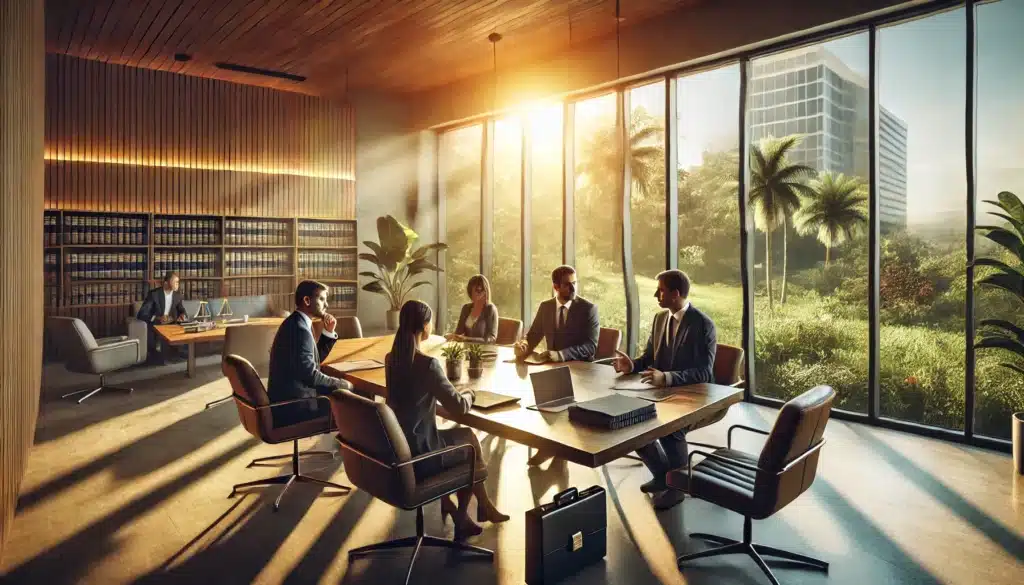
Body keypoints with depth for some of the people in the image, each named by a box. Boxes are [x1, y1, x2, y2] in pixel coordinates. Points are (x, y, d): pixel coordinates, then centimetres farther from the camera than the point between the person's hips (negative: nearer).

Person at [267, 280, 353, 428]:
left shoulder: (295, 323, 9)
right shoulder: (299, 329, -22)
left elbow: (314, 360, 16)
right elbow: (310, 375, -24)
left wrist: (328, 332, 4)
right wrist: (342, 384, -10)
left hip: (287, 396, 10)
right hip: (292, 405, -10)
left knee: (344, 392, 16)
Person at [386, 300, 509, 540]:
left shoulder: (391, 359, 1)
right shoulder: (428, 364, -24)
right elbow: (459, 407, -17)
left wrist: (451, 391, 13)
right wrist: (469, 394, 4)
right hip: (418, 452, -7)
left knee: (464, 436, 23)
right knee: (471, 441, 19)